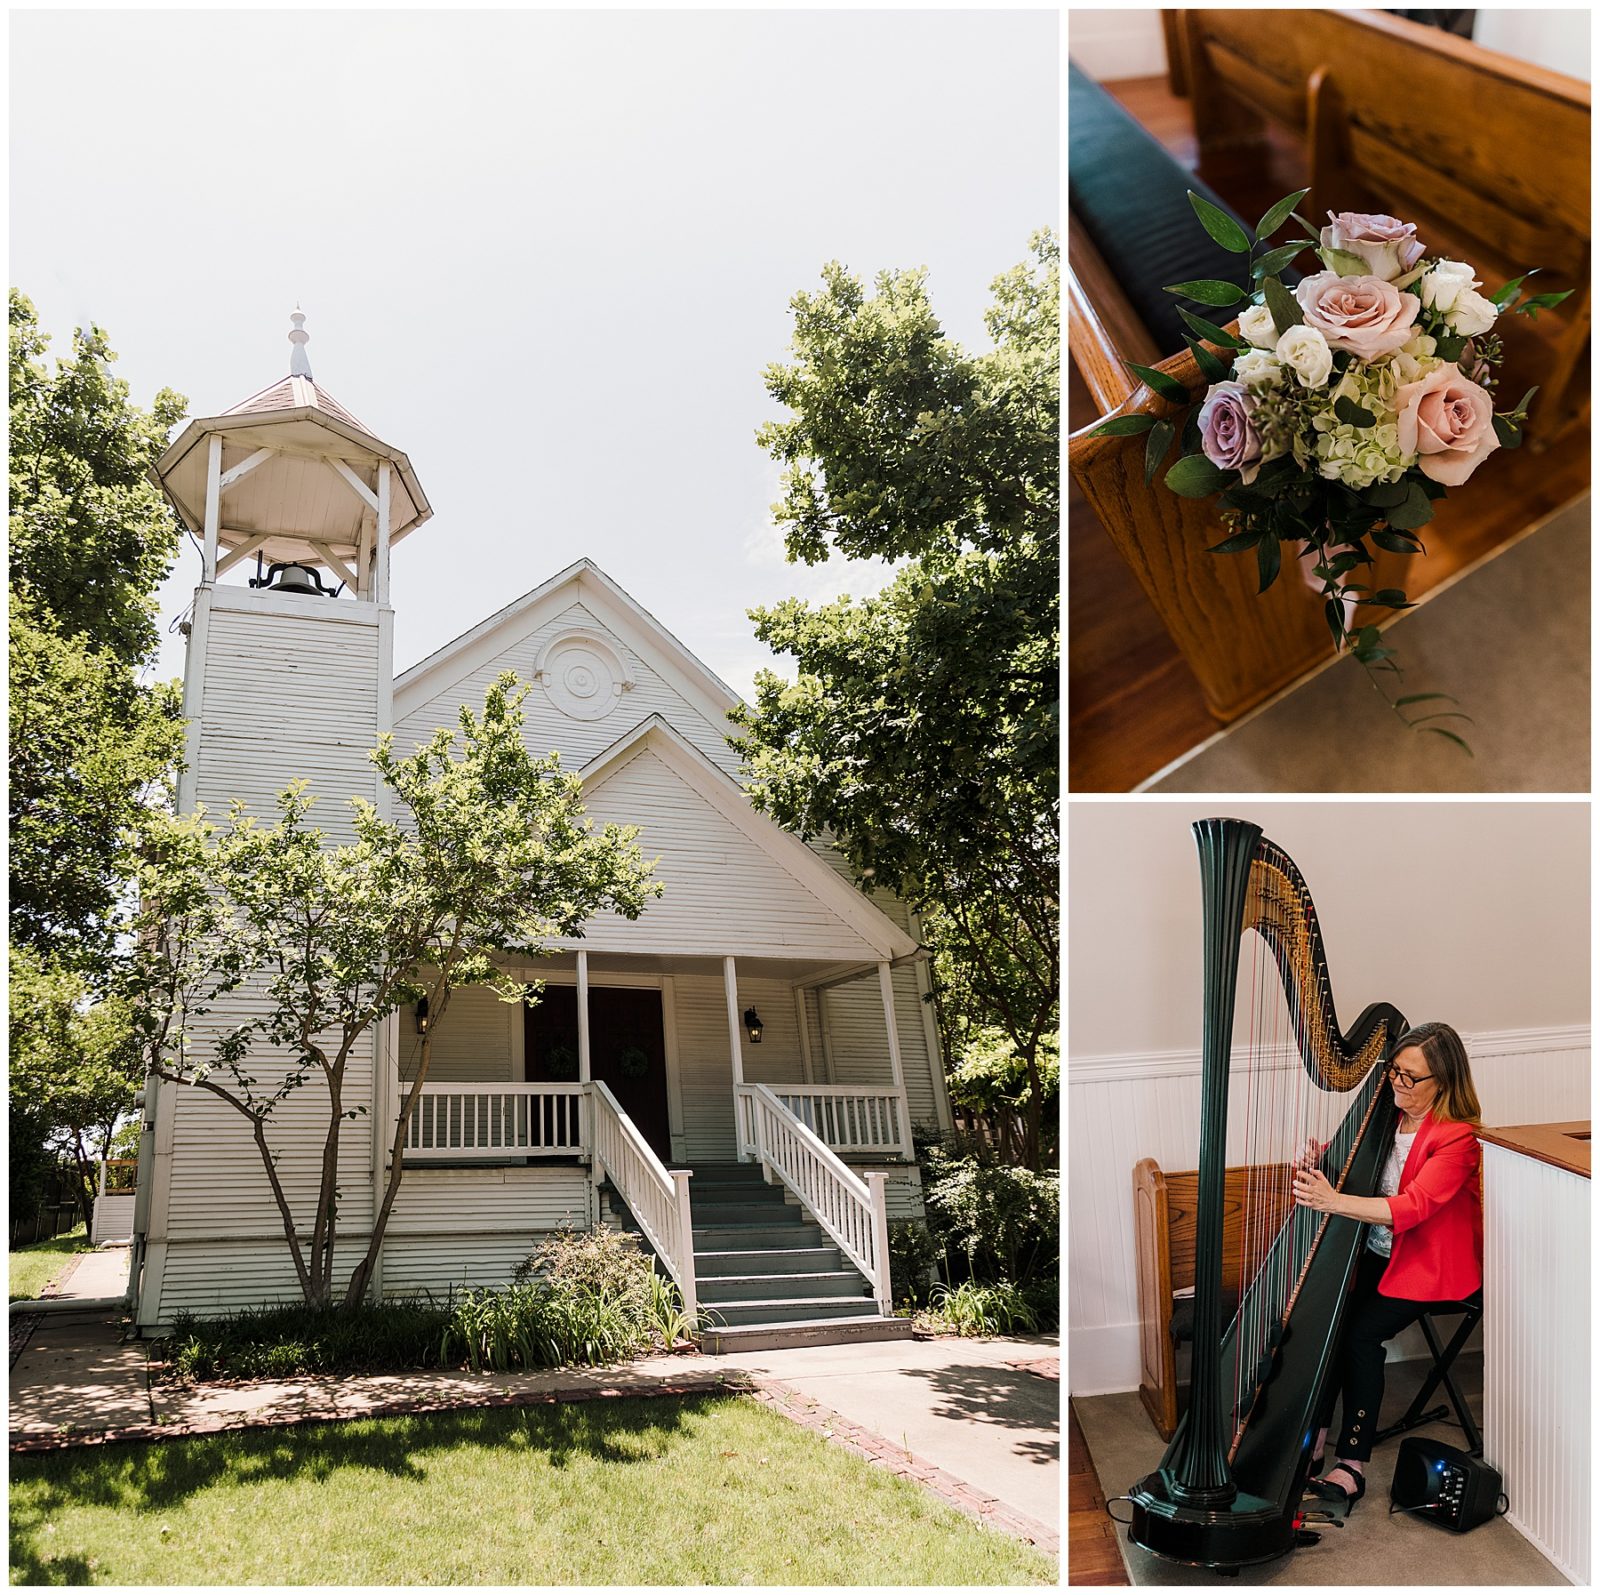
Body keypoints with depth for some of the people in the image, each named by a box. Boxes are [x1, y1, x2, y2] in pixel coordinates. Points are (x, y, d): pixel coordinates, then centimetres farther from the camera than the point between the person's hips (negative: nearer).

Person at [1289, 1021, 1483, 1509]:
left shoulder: (1457, 1138, -16)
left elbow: (1412, 1206, -28)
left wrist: (1334, 1201, -40)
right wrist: (1317, 1167, -16)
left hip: (1430, 1266, -5)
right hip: (1376, 1253, 5)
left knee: (1362, 1331, -24)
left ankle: (1352, 1463, -13)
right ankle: (1312, 1439, -12)